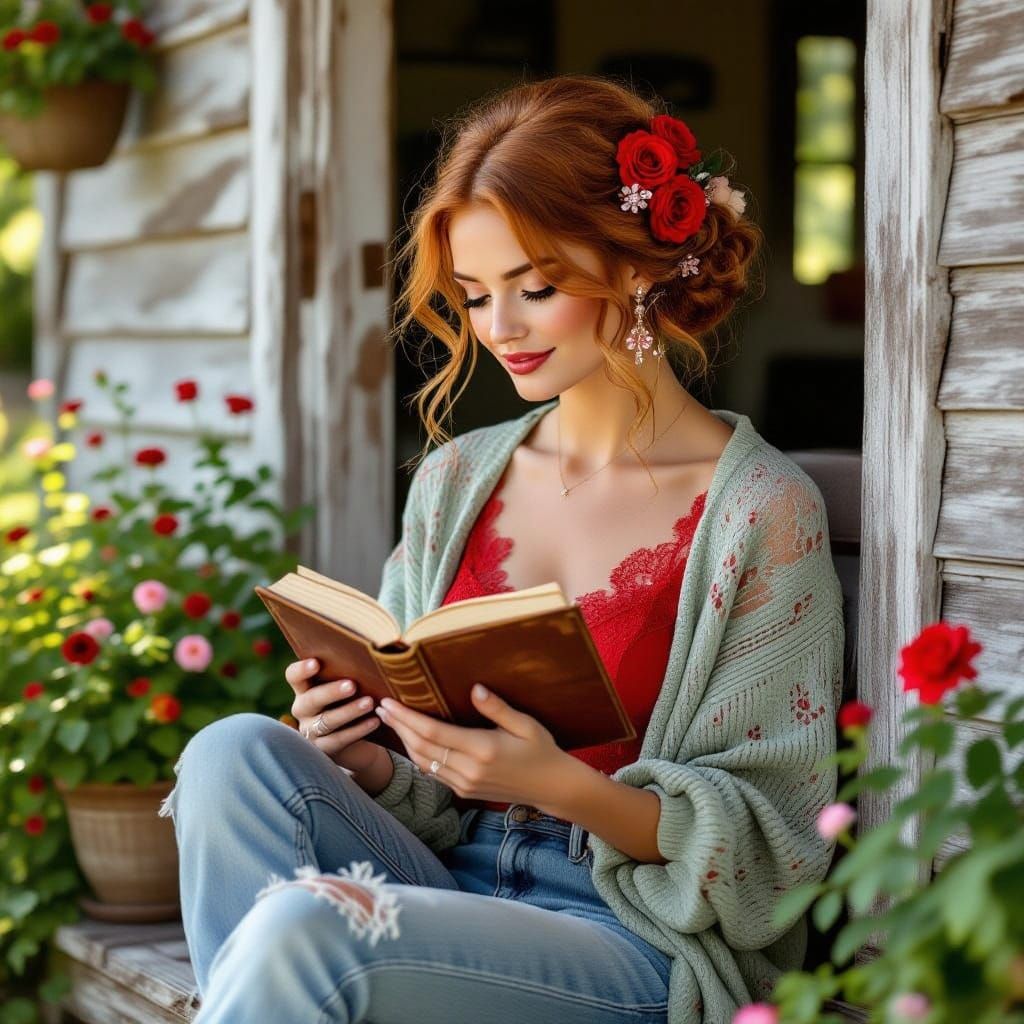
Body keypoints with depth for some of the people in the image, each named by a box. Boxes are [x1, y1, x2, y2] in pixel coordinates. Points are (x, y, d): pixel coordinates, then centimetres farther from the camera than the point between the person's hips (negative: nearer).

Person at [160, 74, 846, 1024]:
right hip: (451, 886, 6)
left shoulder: (759, 510, -5)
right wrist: (361, 759, -7)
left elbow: (774, 849, -6)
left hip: (641, 941, -6)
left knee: (301, 924, -32)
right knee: (236, 752, -22)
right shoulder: (455, 479, 11)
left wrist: (566, 785, -22)